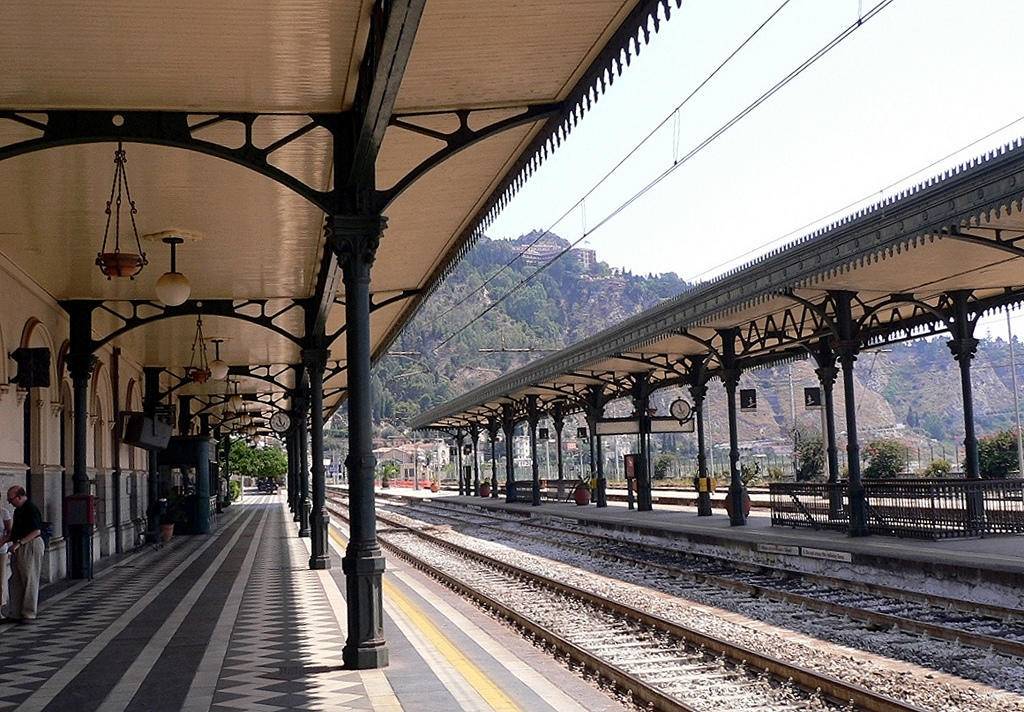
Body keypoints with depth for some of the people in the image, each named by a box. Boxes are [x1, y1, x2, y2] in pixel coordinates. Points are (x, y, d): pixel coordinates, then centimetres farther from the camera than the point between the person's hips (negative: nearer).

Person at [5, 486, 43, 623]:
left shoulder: (31, 509, -15)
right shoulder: (18, 510, 16)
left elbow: (37, 531, -21)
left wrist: (19, 543, -23)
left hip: (31, 546, -10)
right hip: (19, 548, 10)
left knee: (29, 580, -4)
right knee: (16, 581, 9)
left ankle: (28, 614, 0)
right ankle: (15, 613, 13)